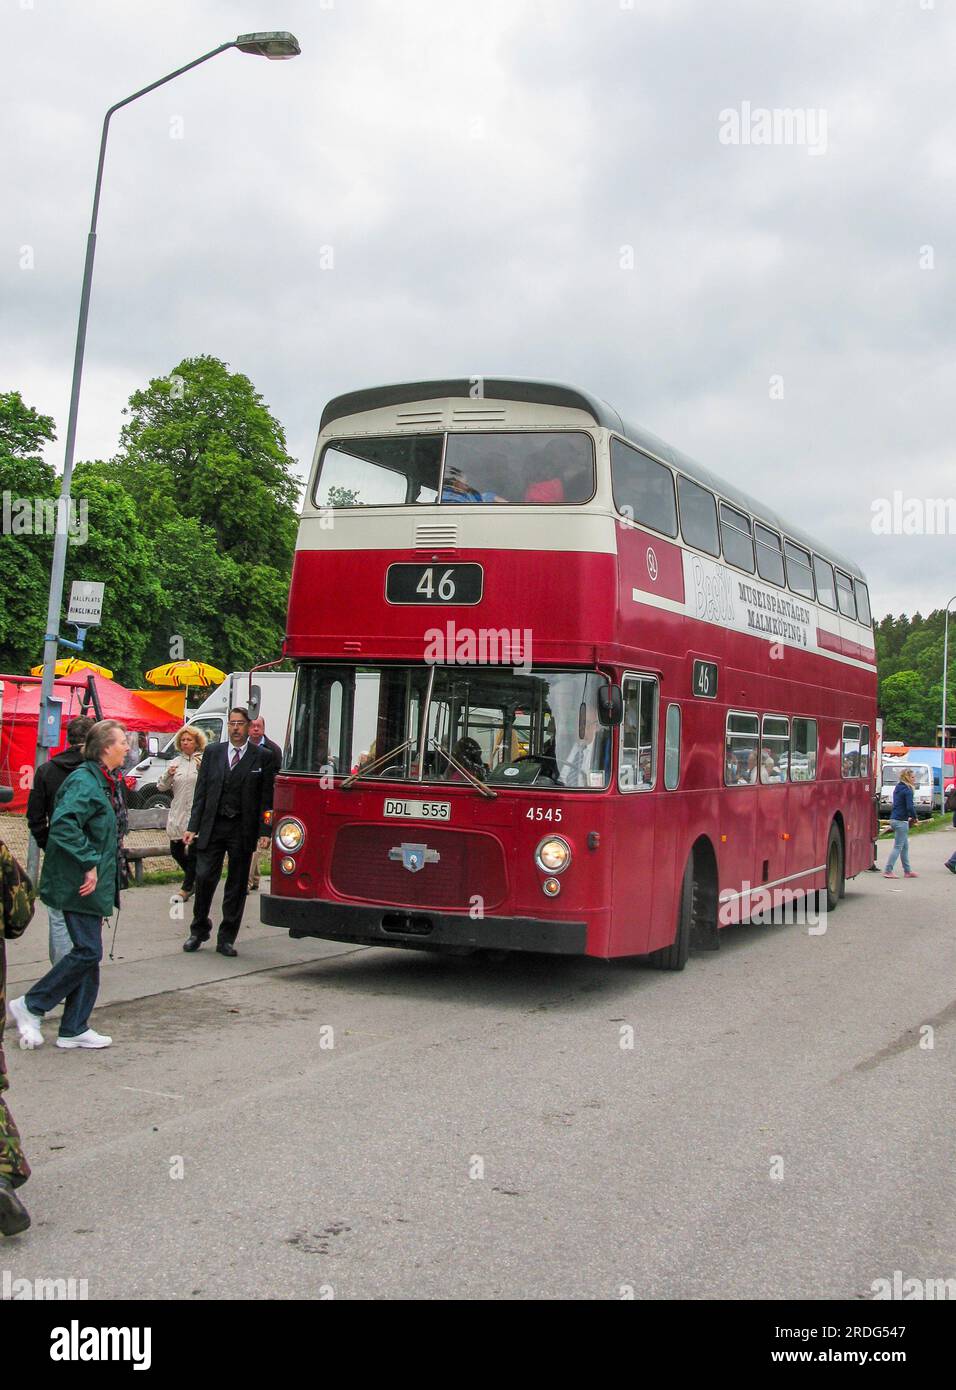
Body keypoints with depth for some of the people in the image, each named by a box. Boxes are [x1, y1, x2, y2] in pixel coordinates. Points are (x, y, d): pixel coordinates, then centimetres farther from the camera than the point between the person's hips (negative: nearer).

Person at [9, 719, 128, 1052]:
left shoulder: (102, 781, 14)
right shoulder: (85, 781, -17)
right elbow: (63, 824, -30)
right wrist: (89, 862, -27)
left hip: (93, 884, 10)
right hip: (80, 884, -10)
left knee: (88, 953, 11)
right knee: (88, 952, -8)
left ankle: (74, 1029, 17)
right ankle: (30, 1006, 6)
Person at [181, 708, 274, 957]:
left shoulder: (263, 757, 2)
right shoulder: (212, 753, 9)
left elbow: (266, 798, -1)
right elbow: (201, 792, 8)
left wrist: (264, 831, -9)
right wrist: (193, 827, 1)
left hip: (242, 830, -1)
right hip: (212, 827, 1)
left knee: (237, 885, 5)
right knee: (204, 878, -2)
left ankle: (226, 939, 15)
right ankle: (198, 931, 18)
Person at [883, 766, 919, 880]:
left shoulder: (898, 788, 13)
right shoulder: (907, 790, -14)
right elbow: (910, 807, -22)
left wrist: (908, 817, 14)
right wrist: (914, 817, -4)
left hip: (894, 819, 9)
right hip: (901, 821, -9)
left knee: (905, 846, 15)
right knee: (898, 847, -4)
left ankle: (907, 871, 20)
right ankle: (888, 871, -5)